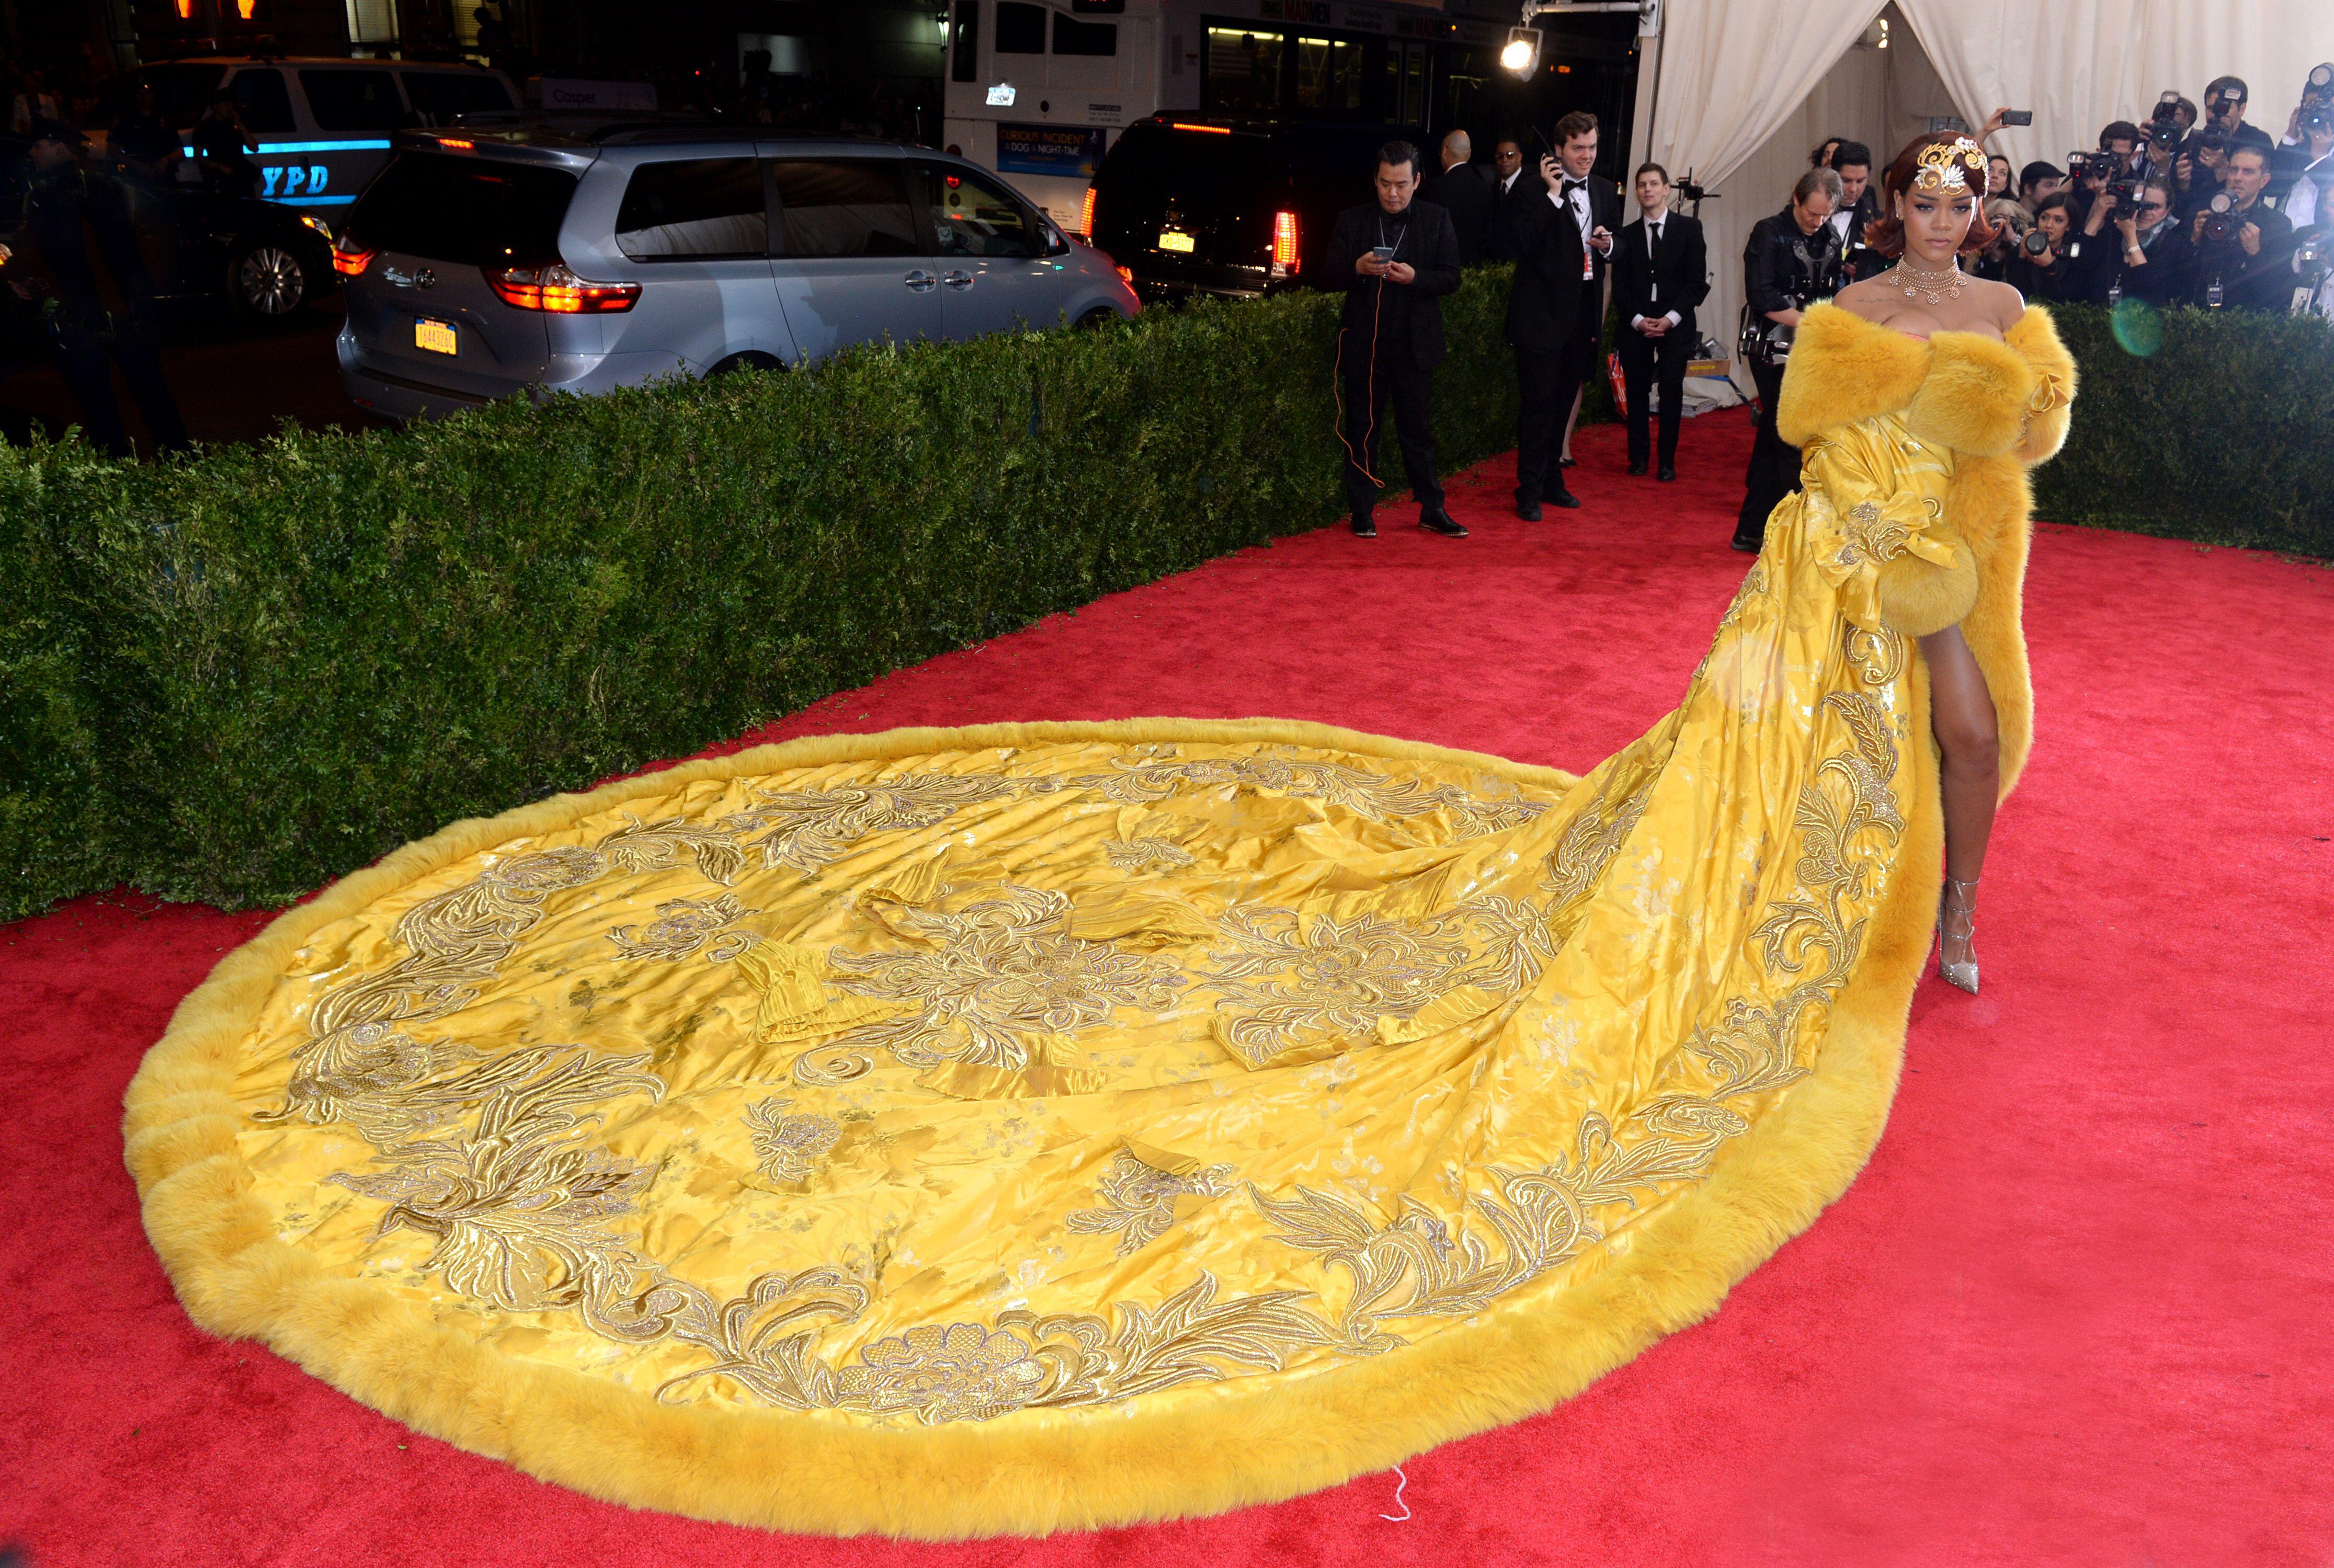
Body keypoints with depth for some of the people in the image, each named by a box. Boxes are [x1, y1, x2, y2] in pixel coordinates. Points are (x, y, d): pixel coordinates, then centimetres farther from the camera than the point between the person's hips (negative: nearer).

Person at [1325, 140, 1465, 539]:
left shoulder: (1437, 220, 4)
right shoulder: (1351, 221, 4)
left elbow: (1451, 278, 0)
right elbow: (1329, 277, 1)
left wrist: (1415, 277, -18)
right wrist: (1357, 268, -20)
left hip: (1414, 344, 0)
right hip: (1363, 342, 0)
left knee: (1418, 430, 5)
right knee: (1361, 430, 6)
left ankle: (1432, 510, 13)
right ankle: (1363, 512, 14)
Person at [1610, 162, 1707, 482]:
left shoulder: (1689, 229, 4)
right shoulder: (1628, 235, 10)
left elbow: (1697, 281, -1)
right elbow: (1620, 286, 6)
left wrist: (1671, 318, -12)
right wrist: (1637, 320, -9)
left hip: (1675, 324, -2)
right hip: (1636, 324, 2)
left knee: (1672, 392, -4)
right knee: (1636, 392, 2)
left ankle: (1668, 462, 3)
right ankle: (1639, 457, 14)